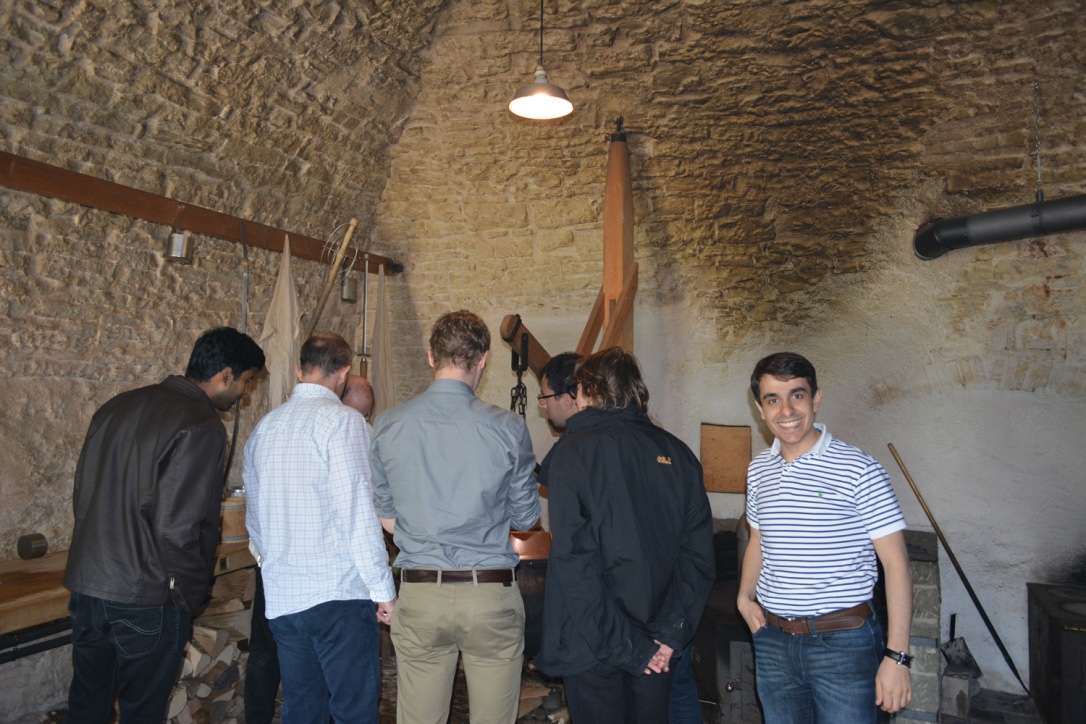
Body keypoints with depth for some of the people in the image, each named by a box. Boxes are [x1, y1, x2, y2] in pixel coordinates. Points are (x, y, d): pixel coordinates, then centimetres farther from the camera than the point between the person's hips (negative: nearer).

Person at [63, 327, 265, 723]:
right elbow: (176, 526, -24)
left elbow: (81, 493, 11)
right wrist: (189, 596, -10)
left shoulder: (117, 406, 6)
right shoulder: (202, 428, -19)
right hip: (146, 600, -7)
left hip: (85, 584, 7)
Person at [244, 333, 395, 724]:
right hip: (338, 592, -7)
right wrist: (383, 589, -10)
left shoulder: (263, 427, 12)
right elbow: (358, 512, -15)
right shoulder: (341, 420, -10)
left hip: (280, 597, 7)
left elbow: (255, 519, 18)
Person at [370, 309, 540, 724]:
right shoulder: (508, 429, -9)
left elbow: (386, 518, 5)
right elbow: (525, 518, 3)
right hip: (491, 595, -1)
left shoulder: (387, 426, -3)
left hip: (419, 595, 2)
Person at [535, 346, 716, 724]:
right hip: (655, 645, 5)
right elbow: (699, 555, -3)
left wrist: (622, 646, -13)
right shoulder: (676, 452, 1)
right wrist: (670, 633, -3)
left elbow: (575, 561, -19)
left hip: (594, 646, -4)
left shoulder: (576, 451, -13)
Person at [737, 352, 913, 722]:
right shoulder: (758, 470, 5)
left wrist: (896, 656, -15)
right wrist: (744, 597, 4)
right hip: (772, 640, 5)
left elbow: (895, 562, -12)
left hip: (843, 643, -5)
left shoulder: (858, 470, -13)